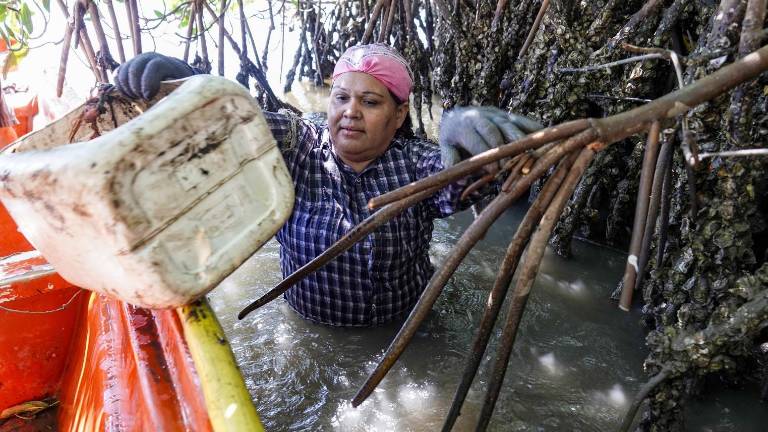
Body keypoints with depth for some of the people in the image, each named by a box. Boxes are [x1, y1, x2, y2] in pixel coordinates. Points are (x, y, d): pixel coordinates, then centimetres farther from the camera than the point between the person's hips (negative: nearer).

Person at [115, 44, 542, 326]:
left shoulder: (413, 160, -12)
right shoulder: (297, 145, -10)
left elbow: (453, 184, -32)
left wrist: (465, 131, -56)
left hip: (403, 330, 0)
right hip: (311, 333, 1)